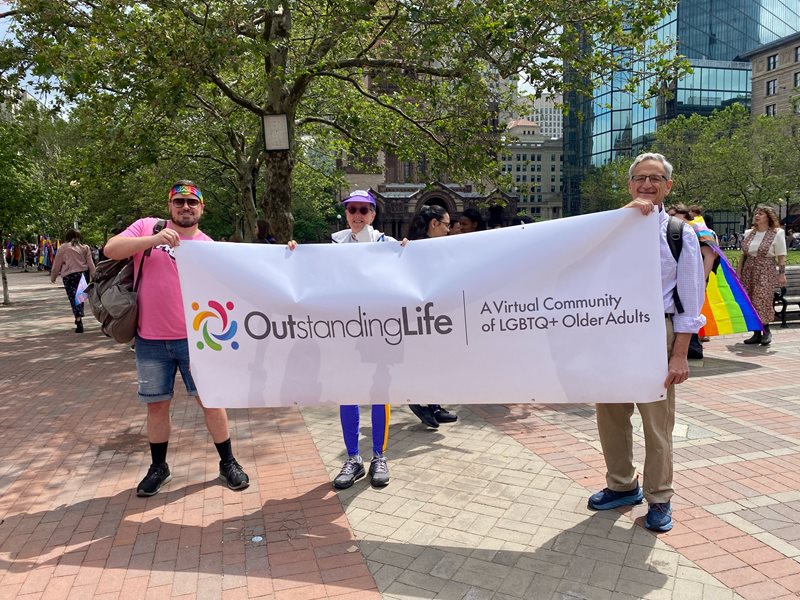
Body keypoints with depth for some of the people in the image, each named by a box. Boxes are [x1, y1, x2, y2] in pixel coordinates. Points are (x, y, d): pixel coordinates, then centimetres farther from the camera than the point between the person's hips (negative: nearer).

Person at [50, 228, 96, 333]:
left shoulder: (63, 248, 4)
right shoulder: (85, 247, 10)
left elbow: (57, 264, 7)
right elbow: (90, 264, 6)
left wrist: (53, 277, 18)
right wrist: (94, 277, 6)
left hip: (69, 276, -3)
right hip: (84, 274, 3)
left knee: (74, 299, -5)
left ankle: (79, 321, -18)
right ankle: (79, 319, 20)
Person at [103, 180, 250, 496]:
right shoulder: (148, 226, 1)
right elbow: (111, 250, -11)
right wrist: (153, 239, -25)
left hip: (194, 338, 0)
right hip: (151, 339, 0)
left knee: (211, 399, 5)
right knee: (156, 405, 11)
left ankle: (228, 463, 20)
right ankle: (158, 467, 29)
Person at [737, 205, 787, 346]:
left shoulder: (777, 234, -1)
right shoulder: (749, 233, 11)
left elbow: (781, 257, -2)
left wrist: (782, 274, -8)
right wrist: (738, 273, 10)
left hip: (766, 272, -5)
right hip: (749, 272, 5)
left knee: (763, 301, -10)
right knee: (750, 303, 2)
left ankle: (766, 331, 8)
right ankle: (756, 334, 11)